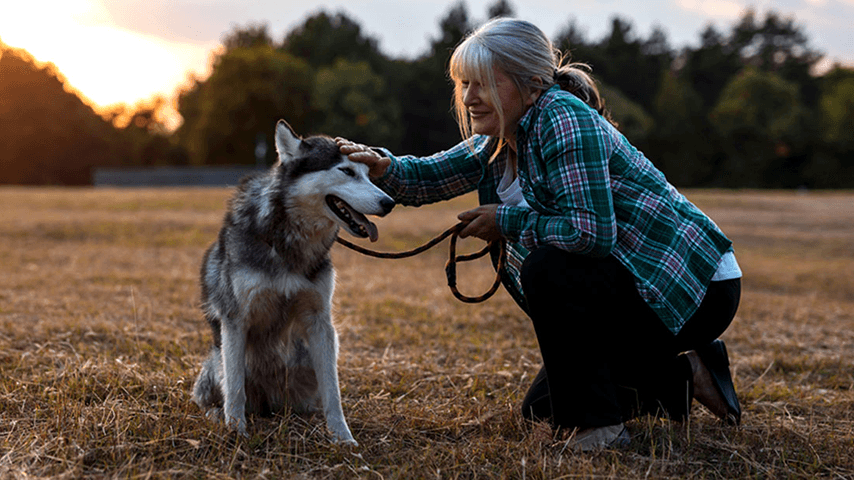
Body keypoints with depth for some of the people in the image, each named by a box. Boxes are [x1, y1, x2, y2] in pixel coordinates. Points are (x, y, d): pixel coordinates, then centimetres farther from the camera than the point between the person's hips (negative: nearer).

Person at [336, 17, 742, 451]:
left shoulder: (564, 118, -24)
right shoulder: (501, 139, 4)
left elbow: (593, 231, -32)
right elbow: (426, 179, 2)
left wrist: (507, 221, -20)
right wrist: (382, 166, -19)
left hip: (696, 286, -10)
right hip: (628, 285, 10)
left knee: (546, 270, -32)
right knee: (541, 410, 15)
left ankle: (600, 423, -18)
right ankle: (683, 379, 20)